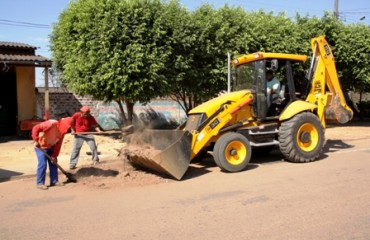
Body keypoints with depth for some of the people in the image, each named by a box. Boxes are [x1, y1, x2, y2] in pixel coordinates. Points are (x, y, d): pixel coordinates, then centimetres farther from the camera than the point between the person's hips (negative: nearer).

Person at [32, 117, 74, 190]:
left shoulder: (62, 132, -3)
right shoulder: (52, 124, -27)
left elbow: (58, 145, 1)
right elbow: (36, 128, -31)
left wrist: (54, 156, -3)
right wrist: (36, 140, -34)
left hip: (50, 147, 8)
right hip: (41, 146, -8)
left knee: (53, 163, 8)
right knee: (42, 164, -12)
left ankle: (54, 181, 18)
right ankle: (40, 183, -2)